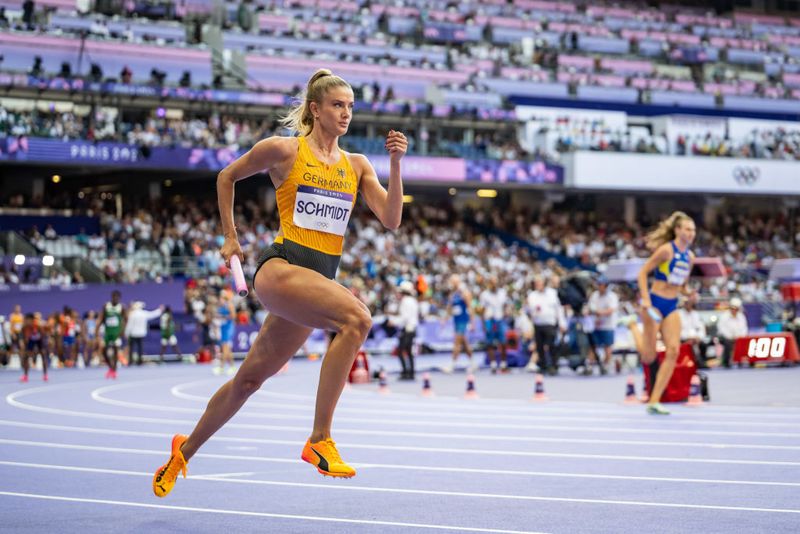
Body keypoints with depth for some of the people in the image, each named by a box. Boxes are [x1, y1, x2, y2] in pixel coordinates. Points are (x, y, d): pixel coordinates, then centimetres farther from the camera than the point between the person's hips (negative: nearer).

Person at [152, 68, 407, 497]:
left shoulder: (357, 166, 12)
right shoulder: (283, 150, 0)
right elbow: (227, 177, 15)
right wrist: (229, 236, 14)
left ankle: (185, 451, 35)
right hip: (280, 267, -6)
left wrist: (395, 164, -7)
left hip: (320, 277, 6)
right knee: (357, 318, -31)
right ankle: (319, 440, -29)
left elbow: (391, 220, 3)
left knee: (250, 379, 14)